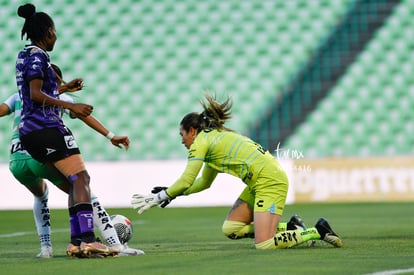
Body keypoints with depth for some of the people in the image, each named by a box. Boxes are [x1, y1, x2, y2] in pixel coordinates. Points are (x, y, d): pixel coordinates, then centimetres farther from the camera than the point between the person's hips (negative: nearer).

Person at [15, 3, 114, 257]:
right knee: (81, 178, -14)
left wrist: (64, 87, 42)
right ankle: (87, 239, -25)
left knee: (76, 182, 9)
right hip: (47, 128, -10)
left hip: (28, 131, 10)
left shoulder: (24, 55, 21)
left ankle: (76, 241, 0)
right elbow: (36, 95, -19)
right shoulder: (37, 55, -8)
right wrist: (70, 105, -23)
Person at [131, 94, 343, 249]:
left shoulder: (201, 141, -5)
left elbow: (186, 181, -10)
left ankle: (317, 231, -6)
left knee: (263, 246, -16)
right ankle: (290, 227, 10)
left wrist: (160, 197, 2)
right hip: (258, 183, 10)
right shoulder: (214, 137, 23)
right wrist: (168, 192, 22)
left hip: (270, 181, -10)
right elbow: (204, 182, 28)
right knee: (230, 229, 8)